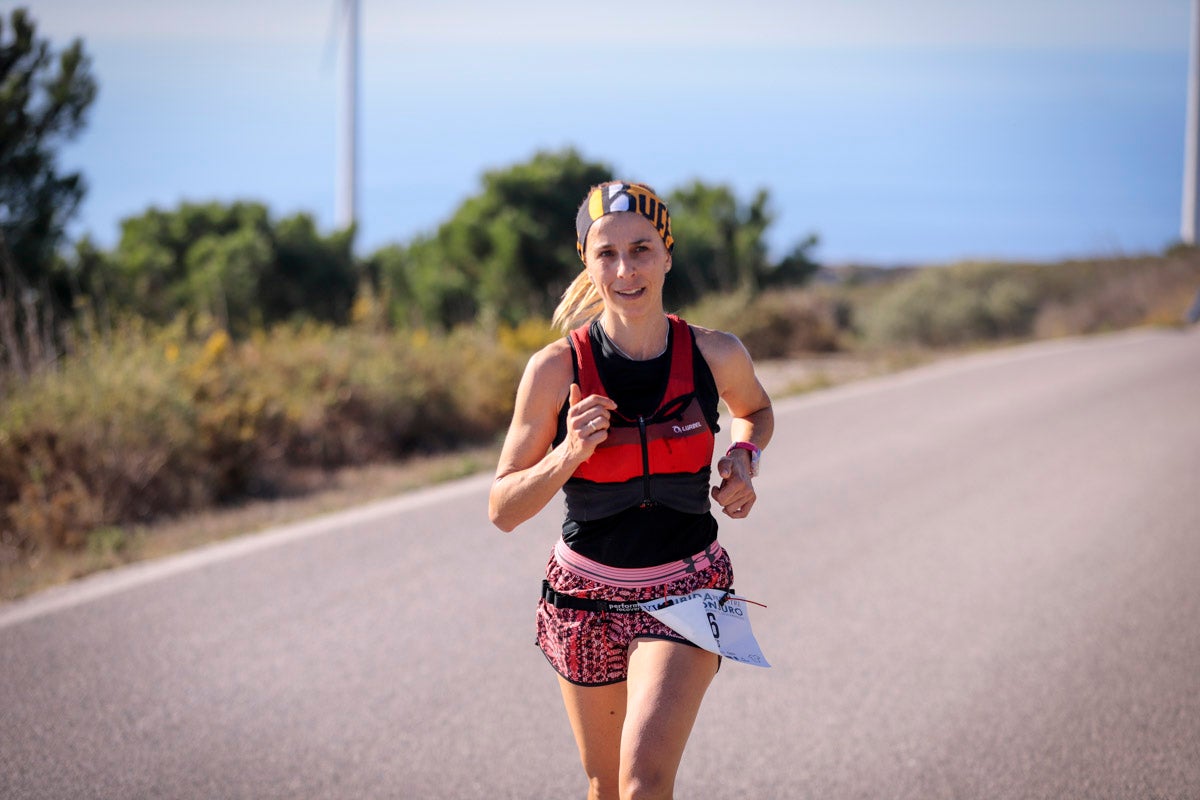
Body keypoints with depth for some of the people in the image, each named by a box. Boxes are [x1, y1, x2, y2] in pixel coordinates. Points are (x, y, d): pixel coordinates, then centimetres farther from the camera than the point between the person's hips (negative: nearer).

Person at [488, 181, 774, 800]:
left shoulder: (716, 355, -9)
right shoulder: (556, 368, -13)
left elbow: (756, 411, 17)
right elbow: (503, 510, -8)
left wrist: (743, 461, -5)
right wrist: (566, 455, -26)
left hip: (686, 593, -1)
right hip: (586, 595, 1)